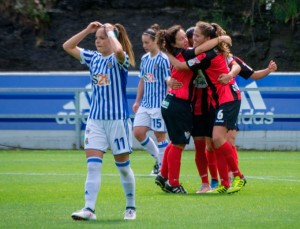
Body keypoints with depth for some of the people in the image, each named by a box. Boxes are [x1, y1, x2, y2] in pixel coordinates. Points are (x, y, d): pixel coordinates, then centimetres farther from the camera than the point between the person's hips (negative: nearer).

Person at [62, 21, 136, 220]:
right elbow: (68, 46, 12)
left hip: (118, 119, -5)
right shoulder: (93, 58, 10)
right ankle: (89, 209, -12)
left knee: (123, 166, 6)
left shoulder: (119, 59, -8)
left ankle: (131, 207, 20)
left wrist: (110, 32, -16)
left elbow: (118, 50, -33)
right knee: (93, 165, -7)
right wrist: (87, 30, 3)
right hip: (95, 120, 5)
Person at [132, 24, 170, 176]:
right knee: (138, 132, 0)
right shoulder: (144, 59, 11)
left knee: (160, 135, -2)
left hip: (159, 104, -7)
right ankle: (158, 158, 17)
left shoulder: (163, 60, -11)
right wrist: (137, 101, 18)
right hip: (146, 103, 7)